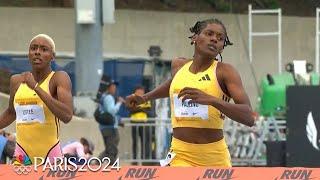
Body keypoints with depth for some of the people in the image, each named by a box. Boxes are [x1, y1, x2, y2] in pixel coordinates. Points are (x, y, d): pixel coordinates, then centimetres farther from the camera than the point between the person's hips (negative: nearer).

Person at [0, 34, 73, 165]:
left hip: (50, 156, -4)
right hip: (22, 153, 4)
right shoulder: (16, 81, 8)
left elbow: (67, 116, -23)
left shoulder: (59, 78, -7)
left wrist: (36, 87, -24)